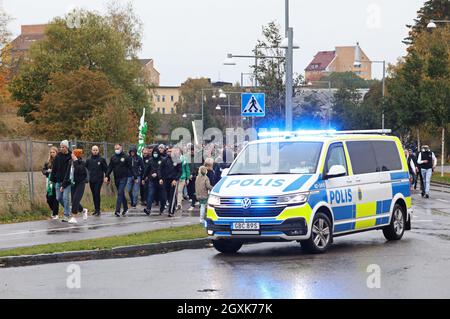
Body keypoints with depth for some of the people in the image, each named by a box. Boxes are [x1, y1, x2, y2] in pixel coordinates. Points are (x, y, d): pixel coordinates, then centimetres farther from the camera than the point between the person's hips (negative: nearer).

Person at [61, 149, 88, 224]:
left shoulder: (82, 163, -11)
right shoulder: (71, 163, 7)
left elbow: (79, 170, -30)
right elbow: (67, 175, 13)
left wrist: (75, 161, -24)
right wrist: (63, 185, 14)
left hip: (80, 184, -6)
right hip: (73, 184, 6)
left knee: (75, 200, -15)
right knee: (74, 201, 6)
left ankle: (73, 217, -11)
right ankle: (83, 210, 33)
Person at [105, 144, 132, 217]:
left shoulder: (126, 157, -3)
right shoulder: (113, 157, 8)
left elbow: (130, 167, -2)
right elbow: (110, 167, 6)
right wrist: (107, 176, -6)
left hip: (123, 178, -5)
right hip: (116, 178, 5)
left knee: (120, 193, -14)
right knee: (121, 194, 14)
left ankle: (117, 210, -19)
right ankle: (125, 209, 27)